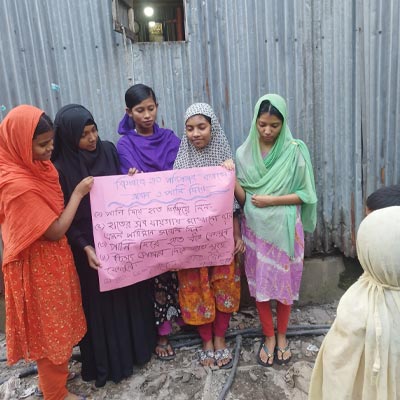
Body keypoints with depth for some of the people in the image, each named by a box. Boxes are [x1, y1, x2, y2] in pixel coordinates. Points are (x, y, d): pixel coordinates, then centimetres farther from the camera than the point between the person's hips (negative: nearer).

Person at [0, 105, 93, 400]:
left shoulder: (34, 165, -2)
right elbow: (56, 231, -24)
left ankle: (56, 370, 48)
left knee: (56, 322, 25)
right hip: (39, 264, -8)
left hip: (51, 258, 9)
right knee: (48, 326, 11)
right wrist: (78, 192, -18)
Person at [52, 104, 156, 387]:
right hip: (90, 246, -4)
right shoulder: (61, 168, -13)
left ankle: (137, 347, 40)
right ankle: (108, 362, 32)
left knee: (130, 294, 17)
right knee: (100, 302, 10)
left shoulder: (108, 150, -2)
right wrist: (85, 247, -20)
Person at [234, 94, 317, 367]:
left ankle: (282, 335, 34)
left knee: (285, 281, 11)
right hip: (256, 228, 2)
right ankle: (269, 337, 30)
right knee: (259, 283, 9)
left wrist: (272, 200, -16)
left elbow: (306, 194, -5)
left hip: (285, 228, -1)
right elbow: (243, 198, 0)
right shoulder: (244, 153, -1)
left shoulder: (295, 151, -8)